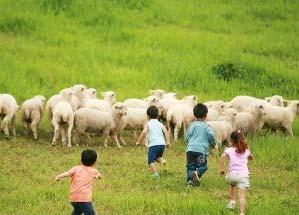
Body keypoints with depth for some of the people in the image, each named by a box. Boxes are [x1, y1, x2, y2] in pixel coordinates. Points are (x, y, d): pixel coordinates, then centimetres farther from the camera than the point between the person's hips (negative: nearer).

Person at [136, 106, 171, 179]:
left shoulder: (148, 124, 4)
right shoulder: (160, 124, 16)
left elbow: (144, 132, -11)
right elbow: (165, 132, 2)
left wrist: (139, 141, -3)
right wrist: (167, 142, -1)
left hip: (153, 144, -5)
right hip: (162, 144, 5)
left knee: (151, 160, -3)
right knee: (158, 156, 29)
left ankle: (155, 174, -18)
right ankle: (162, 160, -2)